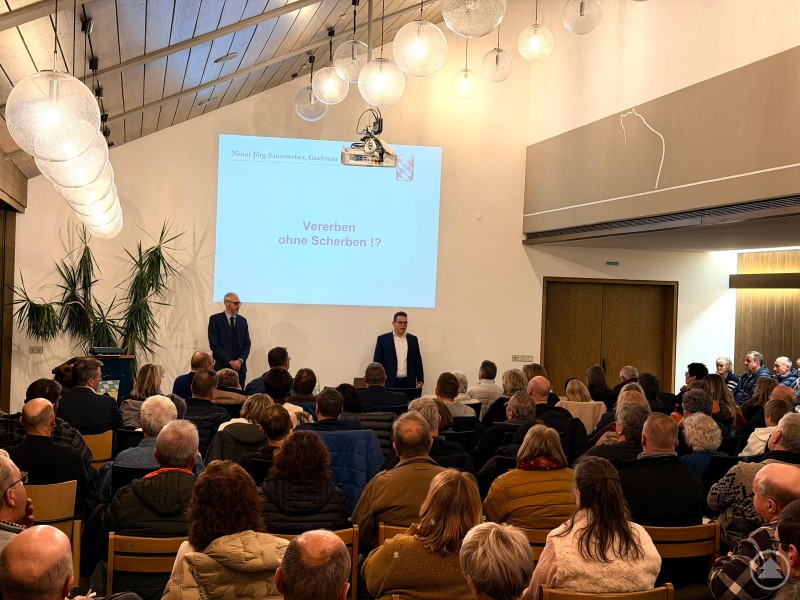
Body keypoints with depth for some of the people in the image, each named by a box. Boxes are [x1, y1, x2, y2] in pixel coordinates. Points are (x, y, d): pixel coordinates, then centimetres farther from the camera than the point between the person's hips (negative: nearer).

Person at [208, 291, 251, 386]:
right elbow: (214, 344, -8)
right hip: (222, 366, -3)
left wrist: (240, 360, -7)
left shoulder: (242, 320, 12)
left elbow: (247, 344, 10)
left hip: (240, 367, 4)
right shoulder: (215, 319, -1)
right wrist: (230, 361, -12)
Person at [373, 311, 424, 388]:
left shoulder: (413, 339, 12)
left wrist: (420, 380, 4)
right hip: (389, 383, -2)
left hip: (409, 383, 2)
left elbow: (418, 361, 12)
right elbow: (377, 362, 3)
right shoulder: (382, 339, 3)